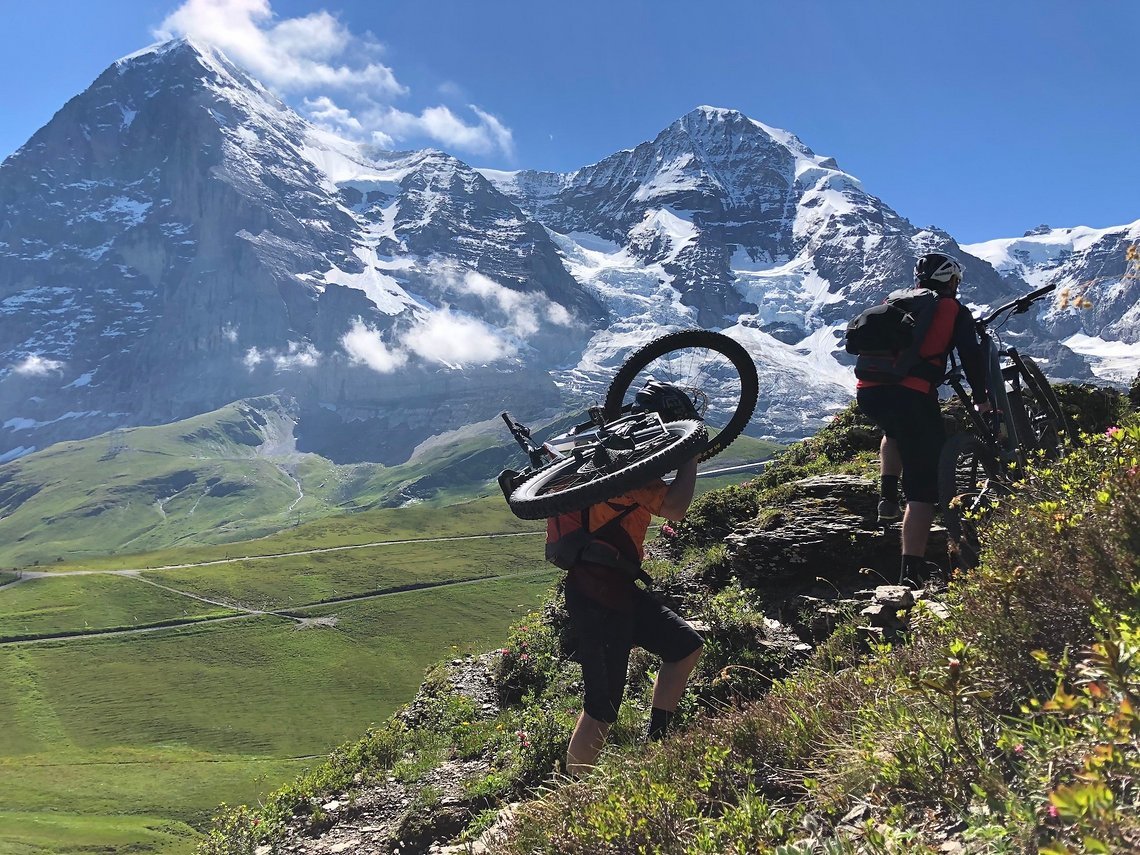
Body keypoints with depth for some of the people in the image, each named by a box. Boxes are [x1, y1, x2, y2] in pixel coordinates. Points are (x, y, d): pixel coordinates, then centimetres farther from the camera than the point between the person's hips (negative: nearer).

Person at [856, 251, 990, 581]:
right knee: (923, 485, 1)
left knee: (895, 431, 40)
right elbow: (972, 356, 8)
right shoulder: (954, 310, 14)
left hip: (867, 391, 5)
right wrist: (981, 399, 21)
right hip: (912, 394, -5)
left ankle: (887, 496, 24)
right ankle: (912, 569, -4)